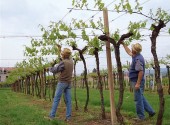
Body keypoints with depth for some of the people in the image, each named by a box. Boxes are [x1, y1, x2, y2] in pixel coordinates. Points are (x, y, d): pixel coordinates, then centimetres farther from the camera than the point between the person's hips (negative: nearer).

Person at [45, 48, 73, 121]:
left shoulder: (63, 63, -16)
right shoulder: (71, 61, 6)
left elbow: (54, 70, -9)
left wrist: (50, 68, 11)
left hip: (62, 82, -7)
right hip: (68, 83, 7)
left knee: (56, 99, -3)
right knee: (68, 100, 3)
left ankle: (52, 116, -1)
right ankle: (68, 117, 2)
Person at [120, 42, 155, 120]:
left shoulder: (138, 59, -21)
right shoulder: (136, 56, 9)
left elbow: (141, 72, -27)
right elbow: (129, 52, 29)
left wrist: (138, 83, -27)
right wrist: (123, 44, 32)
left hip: (137, 82, -10)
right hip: (136, 81, 10)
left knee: (138, 99, -1)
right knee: (141, 98, 18)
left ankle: (141, 116, 9)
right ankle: (151, 111, 24)